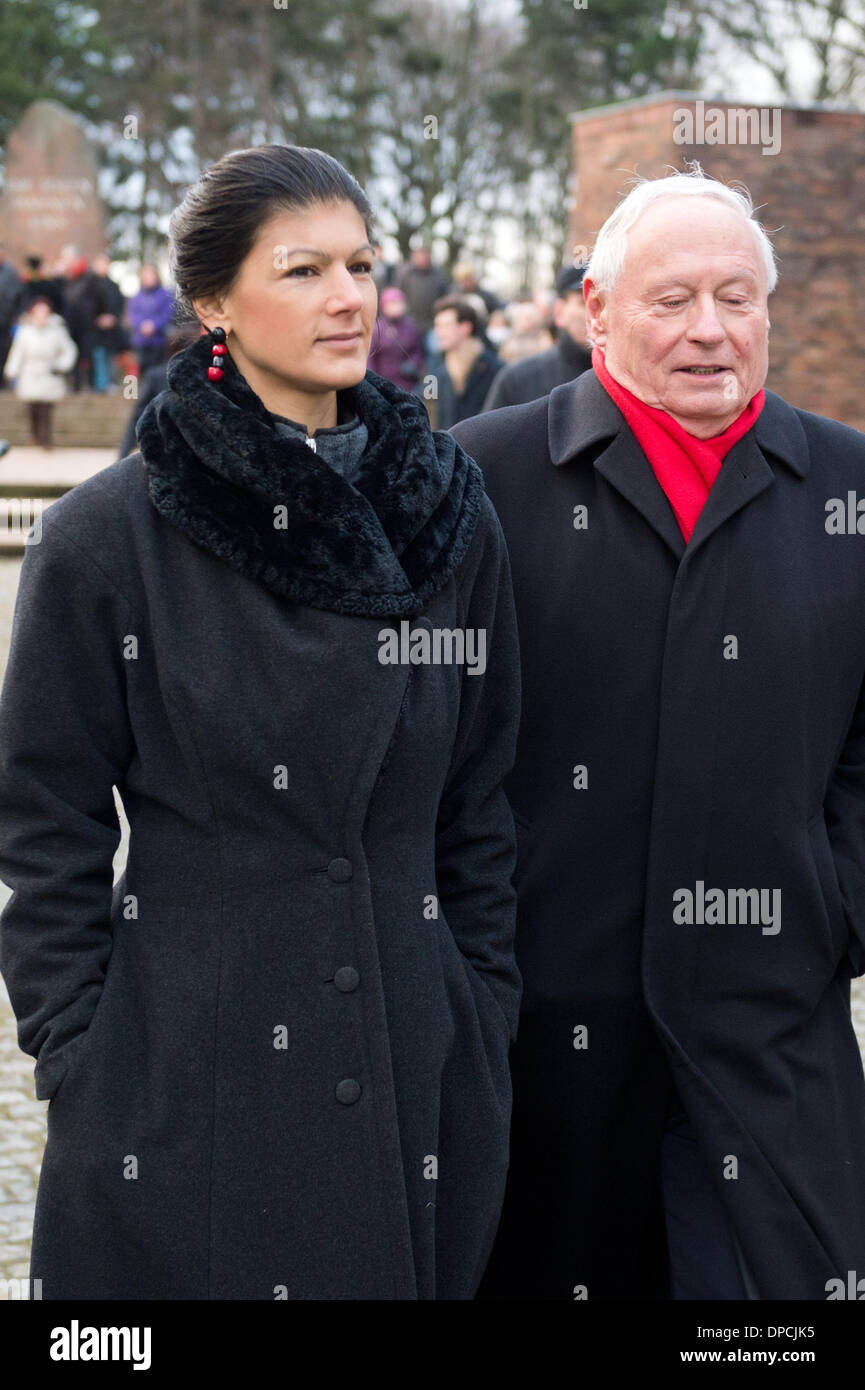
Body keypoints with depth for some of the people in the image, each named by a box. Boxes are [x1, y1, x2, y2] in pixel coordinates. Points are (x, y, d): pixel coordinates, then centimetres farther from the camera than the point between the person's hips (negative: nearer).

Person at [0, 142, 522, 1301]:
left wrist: (485, 1023, 8)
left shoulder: (451, 519, 3)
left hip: (416, 1070, 3)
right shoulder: (105, 538, -7)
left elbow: (480, 809, 9)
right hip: (183, 1071, -3)